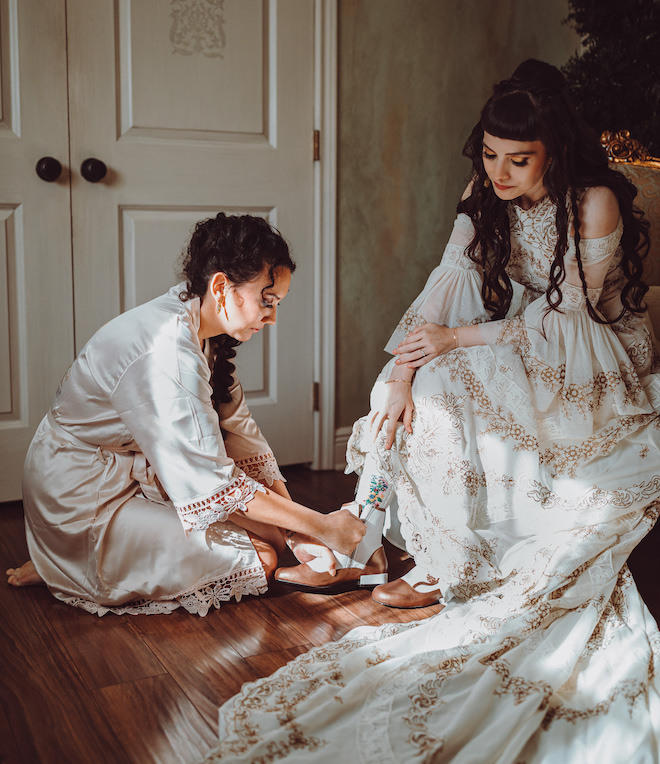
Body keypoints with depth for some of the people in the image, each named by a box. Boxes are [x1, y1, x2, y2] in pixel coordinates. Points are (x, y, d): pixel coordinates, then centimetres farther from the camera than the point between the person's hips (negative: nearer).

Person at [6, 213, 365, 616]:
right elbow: (213, 484, -29)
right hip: (84, 502, -9)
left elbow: (237, 429, -1)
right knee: (260, 561, -10)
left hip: (137, 469, 9)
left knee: (271, 532, 6)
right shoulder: (167, 354, -31)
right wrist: (319, 526, -22)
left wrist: (297, 532, -5)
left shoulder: (195, 322, -2)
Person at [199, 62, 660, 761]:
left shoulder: (595, 204, -21)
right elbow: (447, 284, -11)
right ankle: (355, 543, -12)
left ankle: (455, 570, -16)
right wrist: (402, 373, -24)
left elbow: (565, 315, -20)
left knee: (449, 384, -27)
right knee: (424, 385, -19)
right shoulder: (486, 193, -4)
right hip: (524, 357, 6)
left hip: (596, 364, -6)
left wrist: (456, 339, -22)